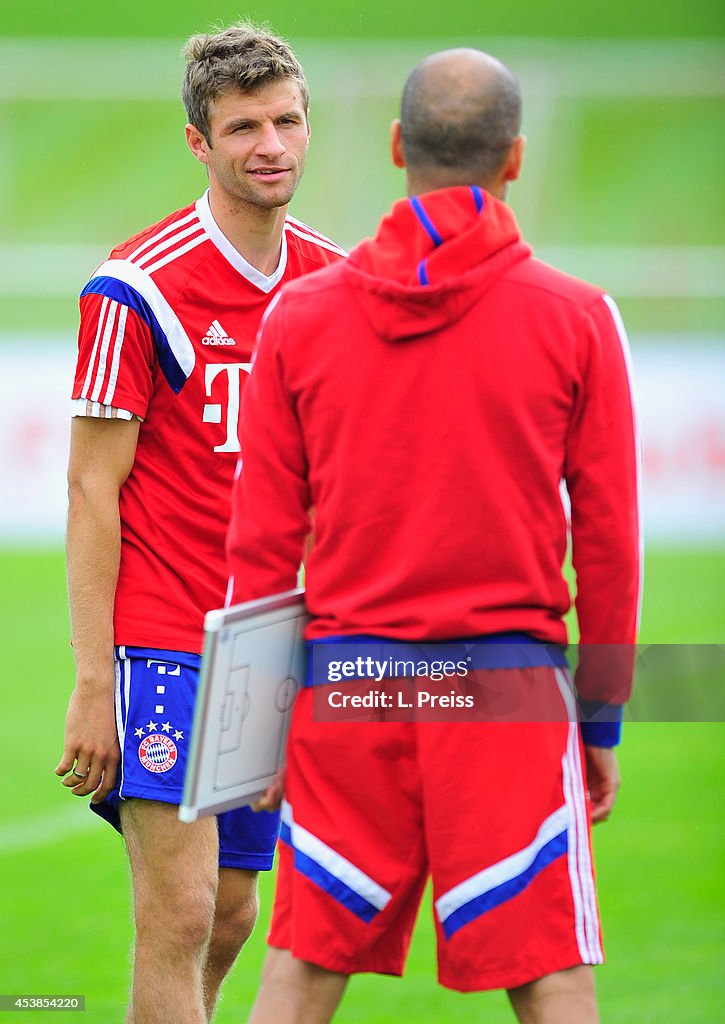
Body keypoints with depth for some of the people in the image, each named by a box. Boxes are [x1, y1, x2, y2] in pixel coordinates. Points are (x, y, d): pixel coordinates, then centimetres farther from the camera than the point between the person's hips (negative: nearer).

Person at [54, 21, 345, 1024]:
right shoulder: (138, 288, -9)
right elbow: (93, 487, -9)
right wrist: (92, 685, -13)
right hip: (163, 645, -6)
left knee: (228, 920, 11)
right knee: (178, 917, -10)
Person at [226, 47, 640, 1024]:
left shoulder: (300, 316, 3)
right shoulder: (576, 319, -2)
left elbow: (261, 540, 4)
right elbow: (607, 541, 0)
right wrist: (603, 721, 8)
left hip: (345, 686, 2)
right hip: (508, 682, -2)